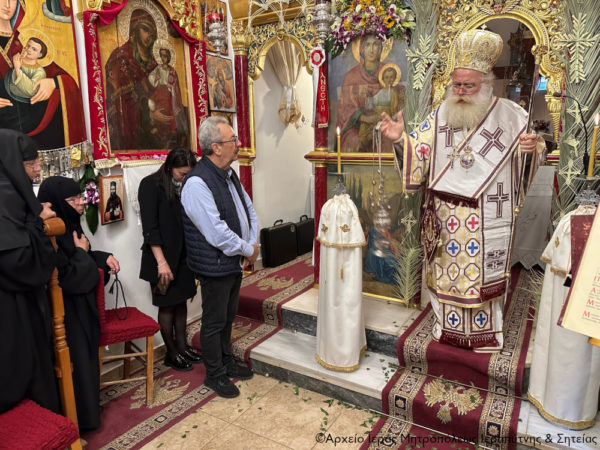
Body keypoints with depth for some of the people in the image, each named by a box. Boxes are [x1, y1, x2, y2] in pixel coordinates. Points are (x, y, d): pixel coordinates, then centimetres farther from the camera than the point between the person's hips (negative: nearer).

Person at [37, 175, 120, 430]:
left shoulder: (68, 225, 5)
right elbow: (66, 277, -27)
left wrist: (104, 257, 1)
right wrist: (82, 251, -14)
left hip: (81, 306, 9)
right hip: (67, 313, -9)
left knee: (86, 358, 21)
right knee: (75, 364, 4)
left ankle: (88, 406, 38)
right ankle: (78, 418, 23)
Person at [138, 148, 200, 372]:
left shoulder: (185, 186, 7)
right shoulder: (151, 185, -10)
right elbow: (149, 227, -14)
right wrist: (161, 262, -18)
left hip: (183, 256, 6)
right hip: (163, 257, -6)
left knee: (181, 301, 14)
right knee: (167, 305, 5)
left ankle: (182, 346, 27)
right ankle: (171, 353, 19)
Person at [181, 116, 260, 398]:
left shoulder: (229, 174, 6)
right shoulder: (197, 183, -24)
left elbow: (249, 211, 11)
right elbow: (217, 233, -28)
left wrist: (252, 245, -3)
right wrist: (249, 250, -14)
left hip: (235, 262, 9)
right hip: (214, 266, -9)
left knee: (228, 317, 23)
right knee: (214, 322, 10)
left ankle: (227, 362, 43)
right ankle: (214, 374, 30)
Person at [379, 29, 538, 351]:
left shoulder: (510, 115, 0)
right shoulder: (440, 116, 4)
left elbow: (530, 162, 7)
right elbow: (419, 155, 0)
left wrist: (531, 149, -15)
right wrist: (400, 140, -18)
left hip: (488, 220, -1)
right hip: (446, 218, 1)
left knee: (485, 274, 10)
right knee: (446, 272, 10)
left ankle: (486, 332, 30)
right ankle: (447, 326, 30)